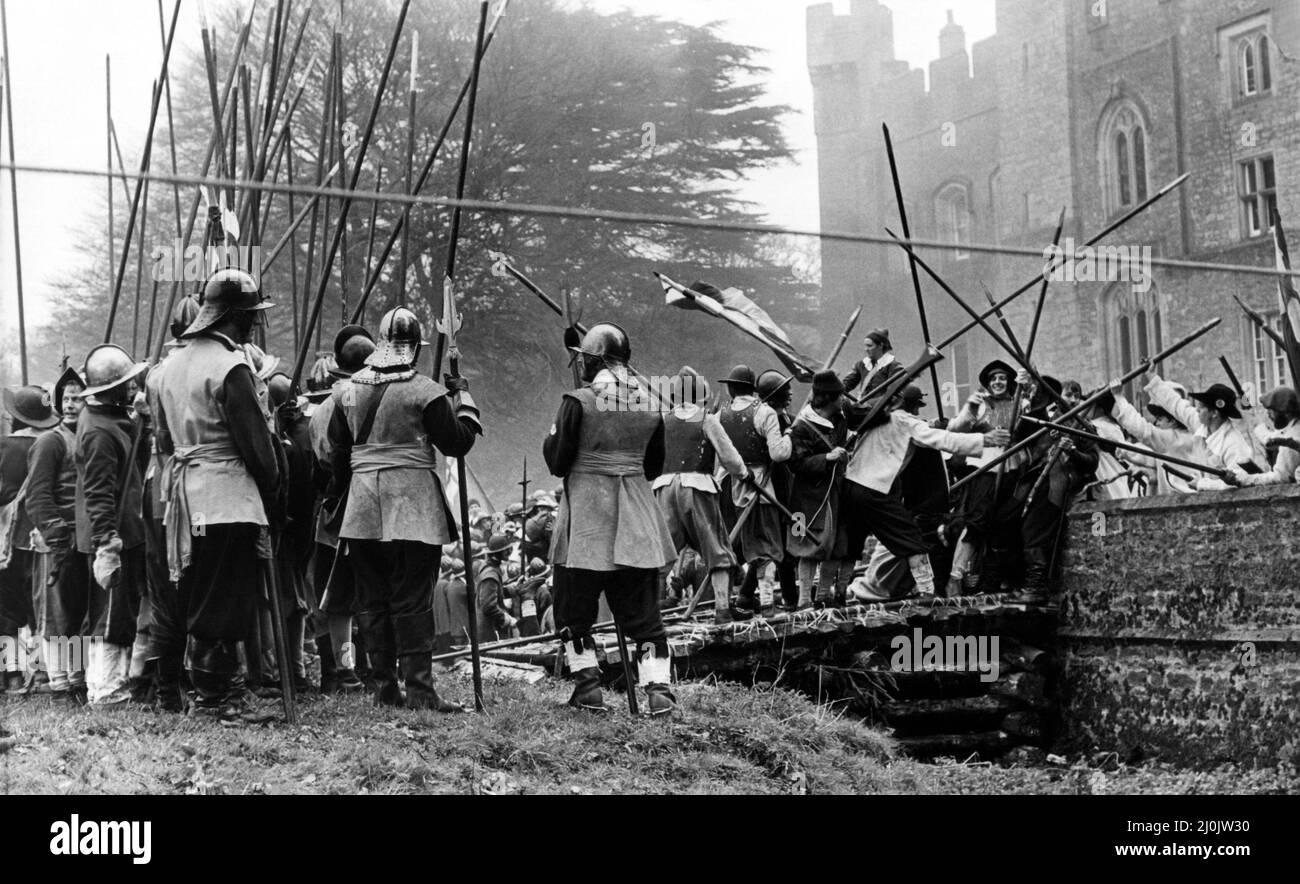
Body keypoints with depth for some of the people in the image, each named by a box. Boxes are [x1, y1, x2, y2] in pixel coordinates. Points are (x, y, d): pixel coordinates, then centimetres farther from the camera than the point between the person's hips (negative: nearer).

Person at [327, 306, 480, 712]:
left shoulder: (348, 390, 7)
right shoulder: (425, 392, -10)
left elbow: (337, 450, 13)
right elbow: (457, 442, -6)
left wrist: (338, 493, 24)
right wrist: (463, 399, 8)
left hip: (363, 508, 5)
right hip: (412, 505, -5)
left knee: (372, 598, 9)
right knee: (412, 599, -4)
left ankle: (384, 687, 12)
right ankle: (419, 688, -7)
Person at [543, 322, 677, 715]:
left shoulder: (579, 402, -10)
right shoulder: (650, 403, 4)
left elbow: (557, 462, -7)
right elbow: (654, 466, 13)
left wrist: (552, 437, 12)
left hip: (587, 520, -4)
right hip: (636, 522, 4)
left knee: (574, 608, 9)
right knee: (643, 610, 7)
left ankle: (588, 687, 7)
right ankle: (658, 687, -1)